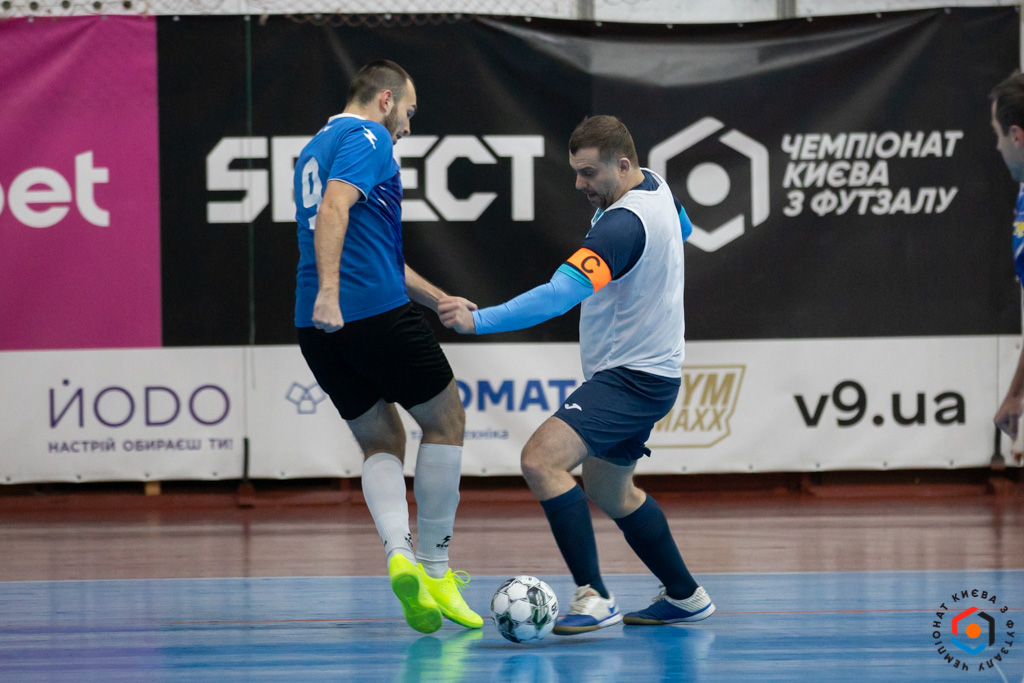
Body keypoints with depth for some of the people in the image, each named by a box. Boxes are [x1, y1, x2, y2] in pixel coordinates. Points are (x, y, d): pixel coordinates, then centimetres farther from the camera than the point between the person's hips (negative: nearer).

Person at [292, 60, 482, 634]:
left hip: (320, 327, 8)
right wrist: (329, 291, -31)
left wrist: (440, 300, 35)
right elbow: (333, 211, -22)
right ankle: (434, 567, 6)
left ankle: (400, 554, -12)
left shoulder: (315, 149, 25)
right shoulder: (368, 138, -3)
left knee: (382, 443, 13)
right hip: (377, 311, -8)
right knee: (446, 420, 8)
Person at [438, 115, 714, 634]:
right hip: (646, 370, 11)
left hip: (633, 378, -11)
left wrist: (479, 320, -43)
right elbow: (681, 228, 29)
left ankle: (593, 598, -27)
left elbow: (560, 295, -38)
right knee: (611, 492, 26)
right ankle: (685, 596, 39)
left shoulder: (622, 225, -27)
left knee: (542, 459, -26)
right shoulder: (653, 185, 4)